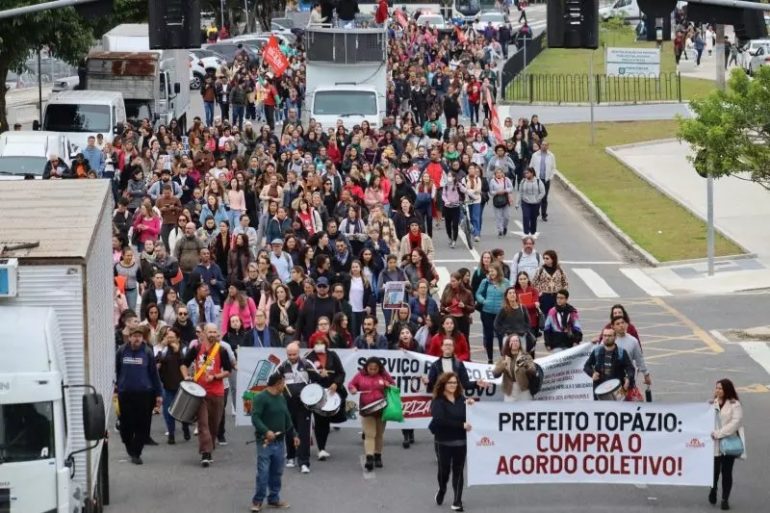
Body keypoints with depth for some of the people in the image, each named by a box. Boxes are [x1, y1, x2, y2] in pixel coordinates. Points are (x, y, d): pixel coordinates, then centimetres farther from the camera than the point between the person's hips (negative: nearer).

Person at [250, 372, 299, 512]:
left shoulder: (281, 398, 13)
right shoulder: (260, 398, -12)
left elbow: (287, 418, 21)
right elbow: (255, 418, -20)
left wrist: (293, 435, 17)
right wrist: (266, 431, -32)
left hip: (279, 442, 7)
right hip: (265, 442, -7)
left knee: (276, 473, 11)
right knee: (263, 472, -7)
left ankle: (274, 499, 22)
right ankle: (257, 500, 3)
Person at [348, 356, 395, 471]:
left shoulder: (384, 375, 0)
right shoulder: (360, 376, -2)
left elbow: (393, 385, 12)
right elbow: (351, 384, 9)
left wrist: (389, 385, -11)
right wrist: (353, 389, -13)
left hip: (381, 409, 2)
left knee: (379, 434, 15)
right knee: (369, 434, -12)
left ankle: (378, 456, 29)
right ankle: (369, 458, -19)